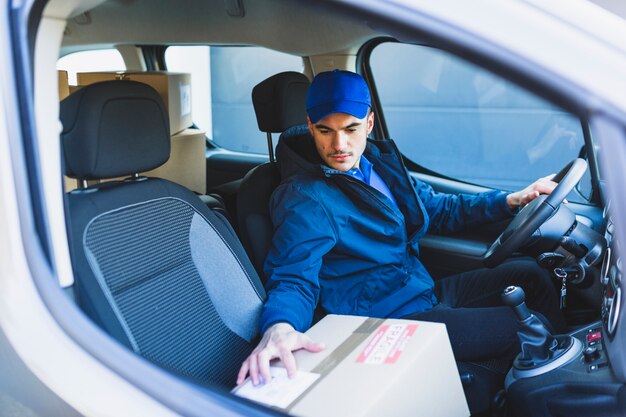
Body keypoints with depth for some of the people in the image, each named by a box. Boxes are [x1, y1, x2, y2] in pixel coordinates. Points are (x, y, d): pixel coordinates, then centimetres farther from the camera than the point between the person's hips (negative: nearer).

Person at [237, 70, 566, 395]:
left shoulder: (379, 163, 7)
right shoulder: (305, 199, -20)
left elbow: (438, 209, 18)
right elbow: (293, 279, -25)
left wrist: (512, 200, 10)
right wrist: (278, 327, -49)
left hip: (424, 292, 9)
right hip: (390, 318, -9)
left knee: (529, 274, 14)